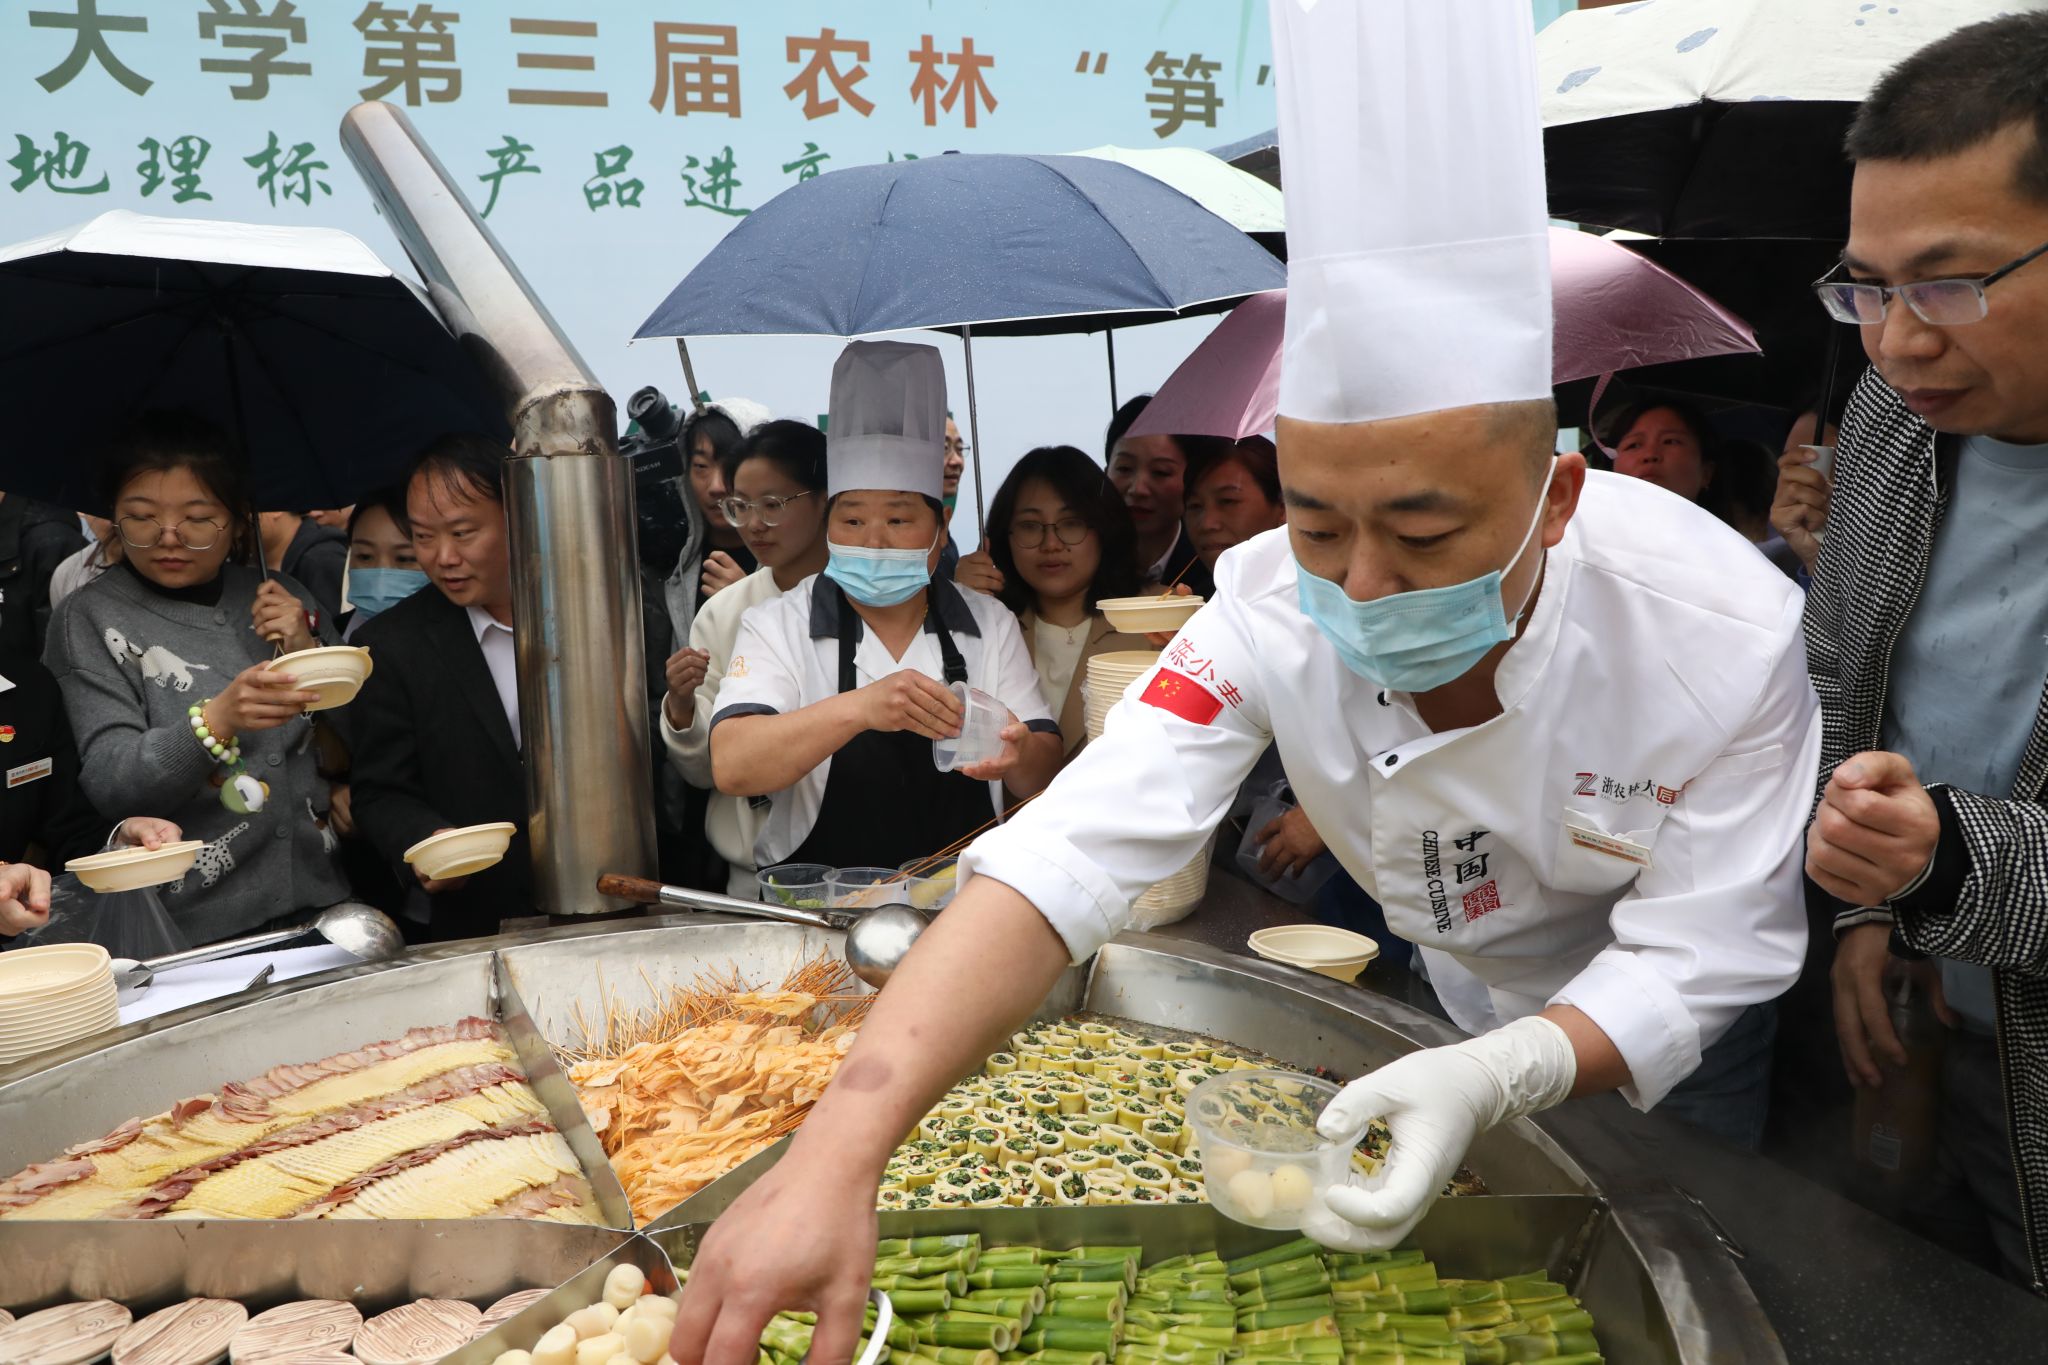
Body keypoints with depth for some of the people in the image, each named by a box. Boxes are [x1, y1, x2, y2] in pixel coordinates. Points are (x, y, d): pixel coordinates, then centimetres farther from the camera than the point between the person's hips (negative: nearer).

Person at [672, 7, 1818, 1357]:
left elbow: (1701, 956, -25)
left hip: (1670, 1045, -1)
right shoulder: (1280, 604, -31)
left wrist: (1496, 1078, -46)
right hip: (1462, 1007, 2)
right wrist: (841, 1145, -54)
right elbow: (1072, 853, -41)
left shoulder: (1722, 631, -34)